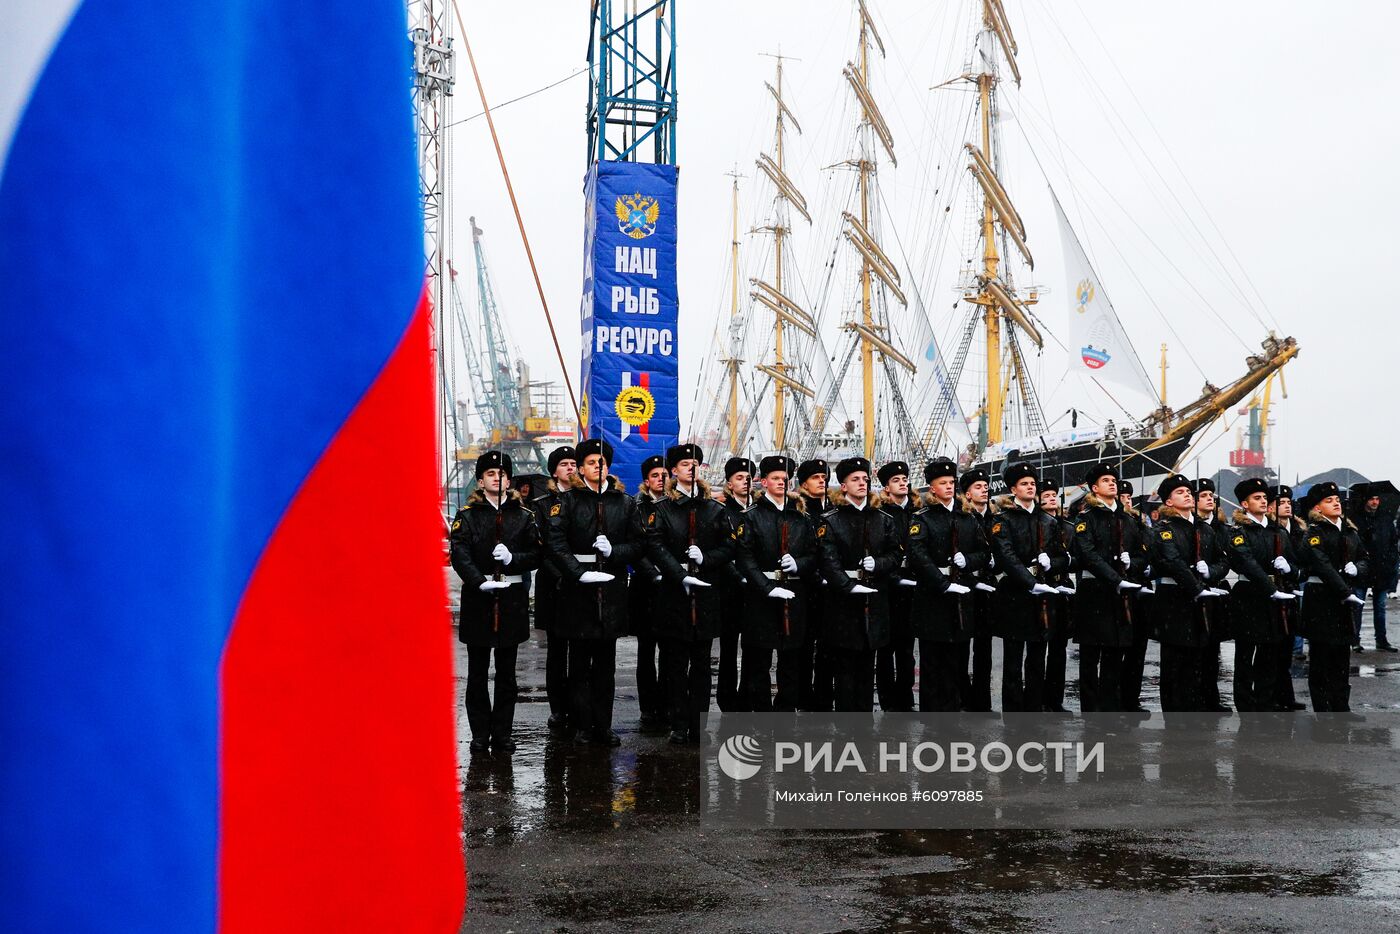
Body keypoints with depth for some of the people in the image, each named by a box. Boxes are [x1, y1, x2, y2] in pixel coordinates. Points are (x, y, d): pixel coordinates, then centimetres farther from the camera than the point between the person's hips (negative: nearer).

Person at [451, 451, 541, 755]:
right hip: (478, 597, -1)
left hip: (512, 597, 2)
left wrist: (512, 558, -16)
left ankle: (502, 734, 13)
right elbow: (460, 555, -10)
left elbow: (537, 555, 4)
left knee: (506, 672, 6)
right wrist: (480, 582, -25)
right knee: (478, 672, 4)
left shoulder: (523, 516, 10)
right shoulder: (467, 515, 3)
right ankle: (480, 734, 11)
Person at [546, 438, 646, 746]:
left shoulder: (625, 502, 11)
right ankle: (582, 726, 7)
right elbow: (556, 541, -8)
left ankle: (602, 726, 12)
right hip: (578, 588, -2)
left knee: (606, 662, 6)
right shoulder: (568, 499, 3)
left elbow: (640, 544, 7)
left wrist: (614, 550, -12)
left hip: (612, 587, 2)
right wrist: (579, 572, -18)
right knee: (580, 661, 1)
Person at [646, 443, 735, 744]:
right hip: (673, 594, -2)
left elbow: (729, 548, 7)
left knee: (701, 663, 5)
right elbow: (656, 547, -9)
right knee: (675, 663, 1)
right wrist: (683, 576, -21)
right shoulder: (662, 509, 3)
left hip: (706, 594, 2)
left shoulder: (715, 510, 11)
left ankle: (698, 726, 9)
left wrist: (705, 558, -12)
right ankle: (679, 725, 6)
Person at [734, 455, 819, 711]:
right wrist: (768, 589, -16)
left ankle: (786, 712, 13)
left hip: (795, 594, 3)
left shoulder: (800, 517, 13)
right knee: (759, 661, 0)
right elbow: (745, 558, -7)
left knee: (792, 661, 5)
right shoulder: (752, 516, 1)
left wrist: (798, 564, -10)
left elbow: (814, 555, 13)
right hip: (761, 595, -3)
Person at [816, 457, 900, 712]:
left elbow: (895, 555, 8)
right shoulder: (830, 520, -3)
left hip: (875, 600, 4)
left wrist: (877, 564, -12)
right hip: (843, 600, -4)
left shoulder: (883, 520, 11)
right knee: (845, 666, 0)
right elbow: (828, 562, -12)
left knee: (867, 665, 10)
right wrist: (850, 587, -22)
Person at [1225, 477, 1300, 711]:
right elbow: (1248, 564, -18)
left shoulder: (1279, 533, 15)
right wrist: (1272, 590, -26)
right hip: (1248, 599, -6)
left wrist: (1288, 567, -8)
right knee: (1245, 656, 0)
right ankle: (1245, 708, 5)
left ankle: (1266, 705, 15)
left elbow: (1295, 566, 17)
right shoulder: (1239, 533, -5)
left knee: (1270, 656, 9)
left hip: (1274, 600, 6)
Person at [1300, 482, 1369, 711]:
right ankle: (1322, 709, 4)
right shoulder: (1314, 532, -7)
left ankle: (1341, 707, 17)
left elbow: (1364, 560, 16)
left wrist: (1357, 568, -8)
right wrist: (1345, 592, -23)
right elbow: (1323, 565, -18)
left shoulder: (1351, 531, 15)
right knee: (1321, 652, -1)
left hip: (1345, 596, 6)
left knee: (1342, 652, 10)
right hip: (1321, 597, -6)